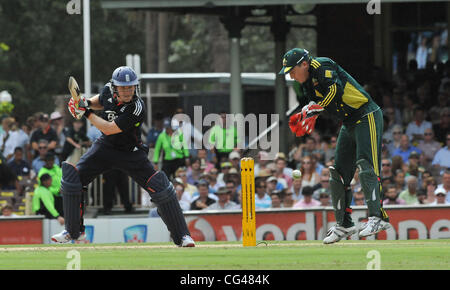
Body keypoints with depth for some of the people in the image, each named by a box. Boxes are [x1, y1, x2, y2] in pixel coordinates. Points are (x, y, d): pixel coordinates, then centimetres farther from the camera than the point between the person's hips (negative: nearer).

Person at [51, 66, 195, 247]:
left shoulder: (137, 108, -29)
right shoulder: (108, 91, -12)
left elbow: (109, 129, -31)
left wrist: (87, 113, -26)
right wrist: (87, 103, -5)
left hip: (131, 153, -5)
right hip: (105, 146, 5)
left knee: (160, 187, -14)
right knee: (72, 176, -7)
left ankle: (181, 235, 0)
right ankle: (72, 231, 10)